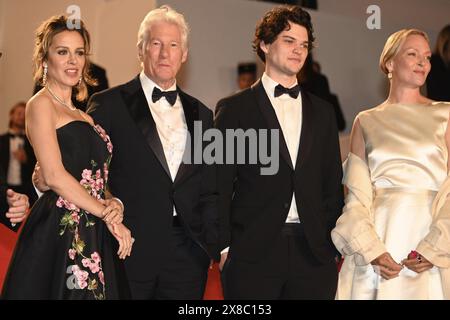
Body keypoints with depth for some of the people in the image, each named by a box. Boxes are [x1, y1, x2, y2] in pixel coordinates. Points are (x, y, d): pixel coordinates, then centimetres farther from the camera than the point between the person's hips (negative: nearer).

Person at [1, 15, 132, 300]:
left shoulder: (84, 117, 20)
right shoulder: (41, 104, -3)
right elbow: (54, 175, -13)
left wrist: (116, 204, -3)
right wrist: (107, 213, -9)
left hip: (93, 237, 7)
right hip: (60, 232, -7)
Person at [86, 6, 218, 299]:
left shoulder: (200, 114, 14)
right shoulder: (108, 105, 1)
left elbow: (209, 192, 14)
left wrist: (217, 245, 2)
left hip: (187, 253, 4)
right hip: (128, 248, -3)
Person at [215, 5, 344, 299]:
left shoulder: (322, 112, 14)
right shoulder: (234, 109, 3)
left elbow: (333, 184, 15)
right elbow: (220, 185, 0)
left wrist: (334, 241, 6)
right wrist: (223, 246, -6)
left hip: (315, 253, 3)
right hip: (252, 253, -3)